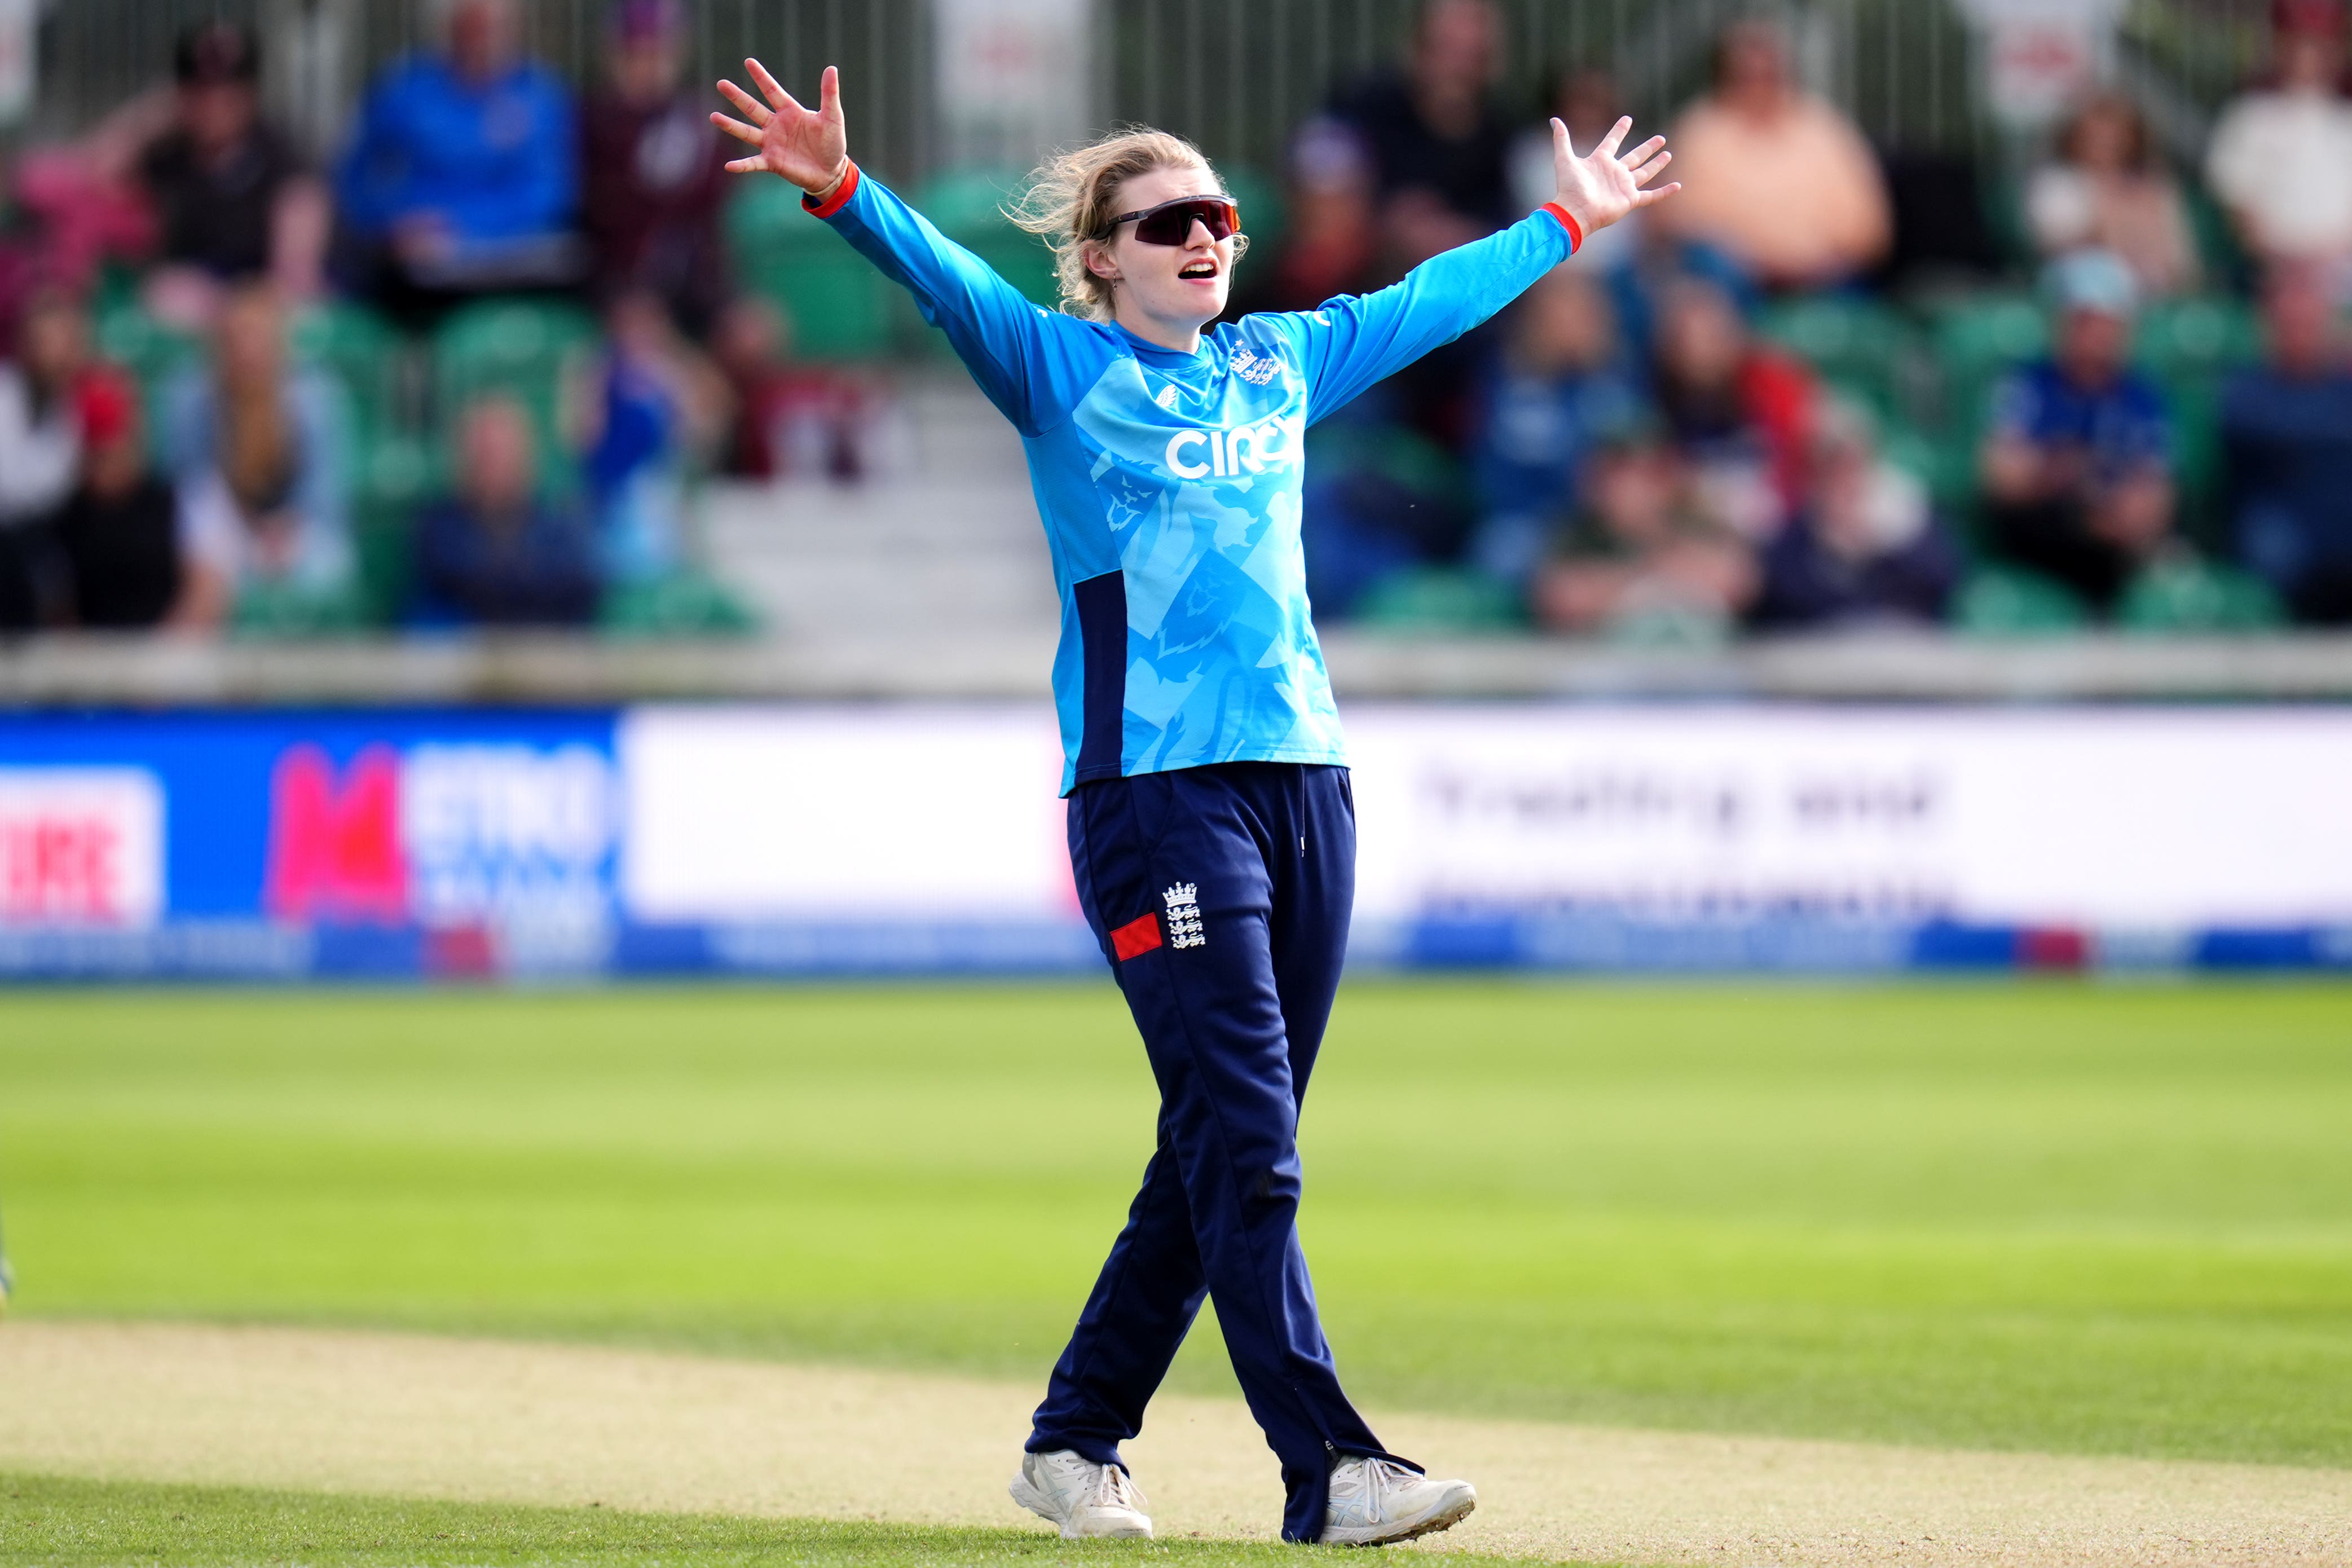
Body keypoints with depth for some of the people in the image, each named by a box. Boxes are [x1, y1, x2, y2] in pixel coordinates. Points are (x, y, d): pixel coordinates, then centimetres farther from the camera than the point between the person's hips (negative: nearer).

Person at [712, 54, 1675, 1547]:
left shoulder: (1281, 364, 18)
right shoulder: (1059, 367, 2)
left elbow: (1435, 300, 32)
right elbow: (947, 278, -15)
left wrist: (1567, 224, 42)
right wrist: (841, 190, -32)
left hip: (1303, 779, 6)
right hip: (1157, 792, -6)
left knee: (1228, 1150, 7)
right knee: (1243, 1142, -12)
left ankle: (1078, 1441, 18)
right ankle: (1328, 1469, -17)